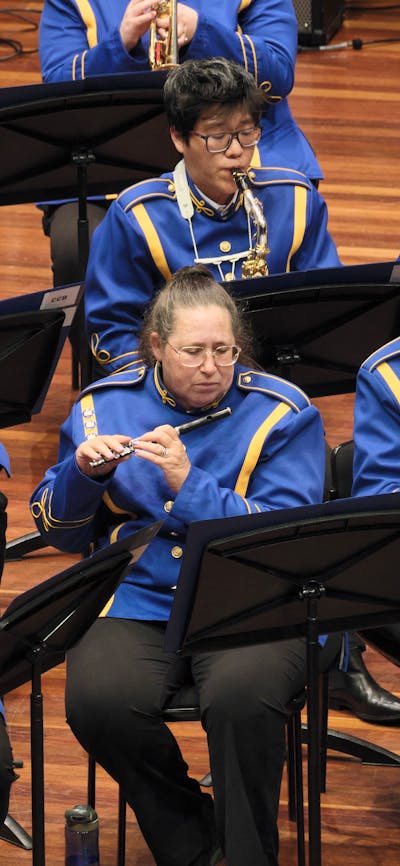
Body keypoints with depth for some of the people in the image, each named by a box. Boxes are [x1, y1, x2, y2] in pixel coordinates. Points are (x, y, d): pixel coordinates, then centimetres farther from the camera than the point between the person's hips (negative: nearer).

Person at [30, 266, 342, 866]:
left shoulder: (282, 413, -1)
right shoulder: (104, 406, 8)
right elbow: (60, 533, 11)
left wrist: (188, 483, -21)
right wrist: (83, 474, -11)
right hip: (138, 601, 3)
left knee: (241, 696, -35)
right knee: (99, 702, -29)